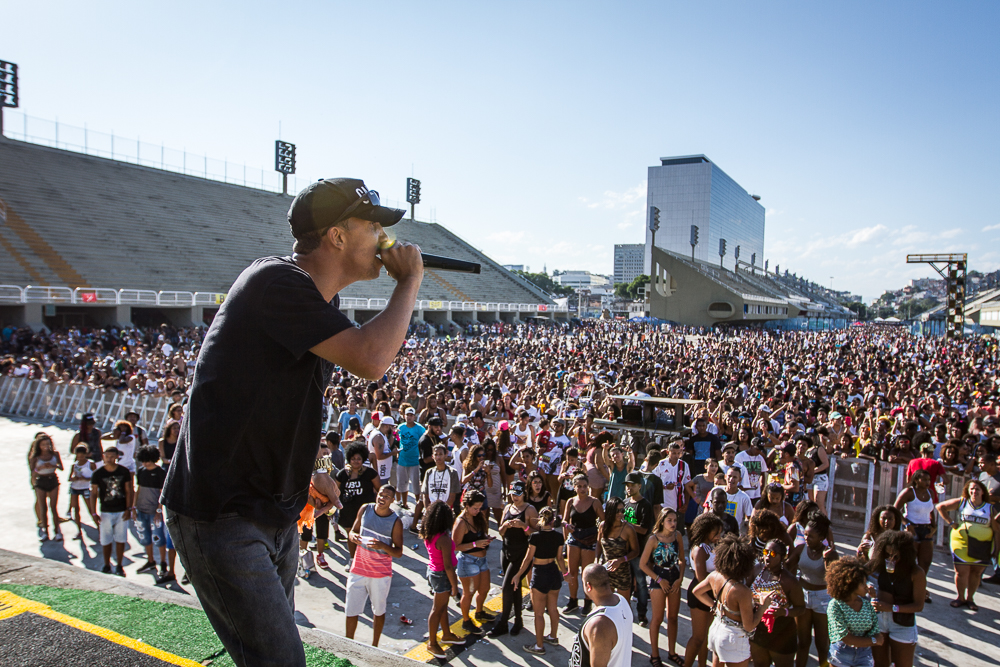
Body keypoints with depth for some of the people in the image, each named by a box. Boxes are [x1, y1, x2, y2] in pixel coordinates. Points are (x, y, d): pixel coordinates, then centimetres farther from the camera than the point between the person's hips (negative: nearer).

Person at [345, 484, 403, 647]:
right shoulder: (365, 510, -3)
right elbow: (352, 531, 9)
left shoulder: (395, 522, -11)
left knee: (379, 610, 14)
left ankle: (374, 646, 32)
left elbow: (399, 553, -10)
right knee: (351, 610, 6)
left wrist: (382, 546, -28)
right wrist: (353, 536, -15)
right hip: (358, 568, 2)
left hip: (381, 573, -2)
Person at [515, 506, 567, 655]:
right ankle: (553, 637, 38)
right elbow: (560, 558, 5)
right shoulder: (558, 536, -4)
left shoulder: (536, 536, -18)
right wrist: (565, 573, 21)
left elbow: (528, 558, -13)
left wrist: (518, 575, -2)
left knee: (539, 613, 6)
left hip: (540, 574, -6)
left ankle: (539, 646, 15)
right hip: (554, 572, 6)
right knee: (553, 608, 22)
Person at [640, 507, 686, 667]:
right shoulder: (654, 539, -17)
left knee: (673, 617, 14)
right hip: (659, 579, -4)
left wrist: (680, 578, -5)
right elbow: (642, 564, -12)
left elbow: (682, 560, 6)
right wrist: (659, 580, -11)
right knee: (658, 618, 6)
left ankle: (671, 652, 30)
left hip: (675, 578, 4)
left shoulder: (677, 535, -6)